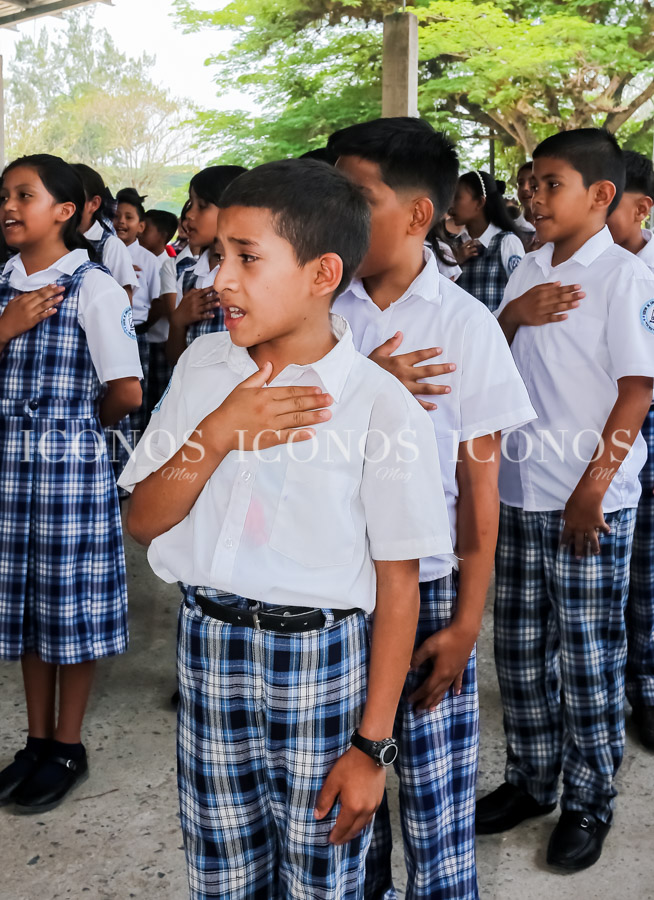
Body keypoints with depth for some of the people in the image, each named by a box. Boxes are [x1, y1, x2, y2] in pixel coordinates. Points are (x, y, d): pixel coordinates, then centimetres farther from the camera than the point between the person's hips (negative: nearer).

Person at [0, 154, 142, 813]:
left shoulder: (92, 288, -10)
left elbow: (126, 392, -13)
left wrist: (86, 420, 4)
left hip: (71, 463, -6)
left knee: (70, 604, 6)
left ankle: (67, 747, 24)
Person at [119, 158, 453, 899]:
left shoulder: (382, 405, -14)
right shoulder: (203, 364, 1)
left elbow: (398, 585, -11)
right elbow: (143, 521, 1)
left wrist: (373, 744, -9)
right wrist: (216, 434, -17)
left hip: (321, 662, -4)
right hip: (209, 646, 4)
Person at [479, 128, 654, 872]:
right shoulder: (530, 271, 10)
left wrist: (594, 487, -17)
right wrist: (512, 315, -6)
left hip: (590, 500, -6)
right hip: (519, 490, 6)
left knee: (587, 655, 6)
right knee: (520, 648, 14)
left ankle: (589, 802, 23)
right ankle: (530, 782, 31)